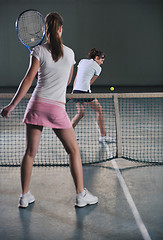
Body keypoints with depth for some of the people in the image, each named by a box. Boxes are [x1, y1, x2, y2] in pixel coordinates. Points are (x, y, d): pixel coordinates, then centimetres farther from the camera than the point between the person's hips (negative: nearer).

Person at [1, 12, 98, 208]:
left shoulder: (39, 51, -1)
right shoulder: (69, 53, 6)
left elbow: (28, 80, -7)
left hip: (37, 104, 0)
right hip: (58, 108, 0)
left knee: (30, 153, 10)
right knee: (74, 151, 12)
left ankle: (25, 196, 17)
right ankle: (81, 195, 14)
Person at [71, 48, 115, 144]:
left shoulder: (82, 61, 19)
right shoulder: (98, 68, 3)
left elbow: (76, 78, 19)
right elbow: (91, 82, 8)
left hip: (76, 90, 7)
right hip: (85, 91, -7)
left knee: (80, 113, 22)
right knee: (100, 110, 5)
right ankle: (103, 136, 5)